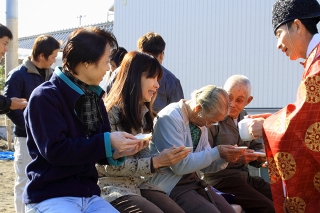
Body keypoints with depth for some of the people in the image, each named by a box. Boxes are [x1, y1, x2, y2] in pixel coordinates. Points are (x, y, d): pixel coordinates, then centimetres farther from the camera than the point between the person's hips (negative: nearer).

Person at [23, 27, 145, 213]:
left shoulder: (94, 98, 11)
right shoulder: (45, 97, -11)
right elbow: (55, 150, -20)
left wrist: (118, 152, -9)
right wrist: (107, 141, -21)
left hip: (88, 194, 7)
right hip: (50, 195, -7)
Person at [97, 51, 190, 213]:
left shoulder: (143, 112, 13)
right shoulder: (110, 112, -14)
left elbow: (142, 154, 11)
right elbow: (111, 166, -17)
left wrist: (164, 159, -10)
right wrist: (156, 162, -20)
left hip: (139, 183, 7)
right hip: (113, 186, -7)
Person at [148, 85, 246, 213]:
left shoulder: (200, 122, 5)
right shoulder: (170, 118, -19)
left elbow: (205, 165, 13)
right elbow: (180, 165, -23)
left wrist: (224, 158, -7)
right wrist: (216, 152, -17)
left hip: (194, 181, 8)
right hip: (171, 186, -8)